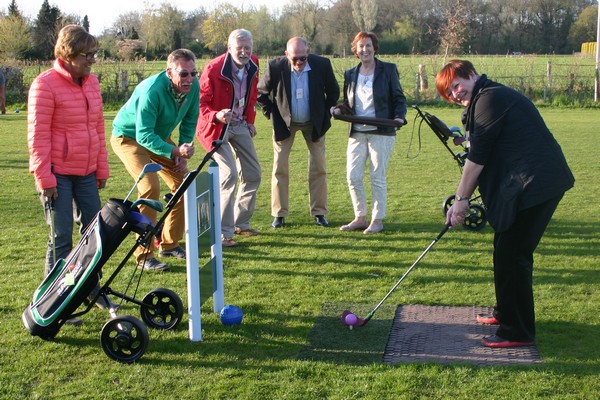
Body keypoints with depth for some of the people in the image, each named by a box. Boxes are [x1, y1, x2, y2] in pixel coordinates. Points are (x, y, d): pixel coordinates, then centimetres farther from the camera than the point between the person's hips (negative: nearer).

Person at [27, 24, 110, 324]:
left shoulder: (91, 82, 7)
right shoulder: (45, 85, -13)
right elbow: (38, 135, -14)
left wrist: (101, 168, 12)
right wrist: (44, 177, -15)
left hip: (86, 172, 7)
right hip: (57, 174, -7)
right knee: (61, 238, -1)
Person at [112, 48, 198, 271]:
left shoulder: (192, 86, -15)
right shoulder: (152, 91, -35)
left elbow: (189, 121, 0)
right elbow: (144, 135, -36)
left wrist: (183, 153, -8)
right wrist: (174, 151, -47)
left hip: (159, 137, 7)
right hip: (129, 137, -7)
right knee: (150, 188, -24)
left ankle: (169, 244, 16)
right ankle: (144, 256, -15)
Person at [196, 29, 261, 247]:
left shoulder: (253, 64, -2)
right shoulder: (214, 69, -23)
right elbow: (200, 102, -21)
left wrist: (250, 120, 15)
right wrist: (216, 116, -39)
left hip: (240, 125, 8)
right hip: (218, 127, -8)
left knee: (253, 174, 10)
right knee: (229, 174, -19)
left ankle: (241, 223, 28)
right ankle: (224, 233, -10)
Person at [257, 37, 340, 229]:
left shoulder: (322, 65, -17)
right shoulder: (275, 67, -21)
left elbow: (333, 92, 2)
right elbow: (261, 93, -3)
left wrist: (326, 115, 0)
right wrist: (272, 115, -4)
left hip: (314, 123, 1)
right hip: (284, 123, -1)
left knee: (319, 167, 2)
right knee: (279, 168, -2)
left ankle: (319, 212, 13)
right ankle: (279, 214, 8)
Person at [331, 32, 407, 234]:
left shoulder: (388, 70, 0)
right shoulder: (350, 74, 12)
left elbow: (399, 98, 3)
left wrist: (399, 117, -15)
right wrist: (339, 109, -3)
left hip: (381, 133, -4)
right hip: (356, 133, 4)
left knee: (377, 177, 0)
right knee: (353, 176, 1)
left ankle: (377, 220, 10)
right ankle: (360, 218, 16)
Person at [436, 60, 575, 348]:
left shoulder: (490, 99, -11)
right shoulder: (493, 98, 21)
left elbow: (477, 158, -13)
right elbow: (484, 161, 21)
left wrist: (462, 198, -6)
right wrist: (462, 200, 16)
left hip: (536, 184, -11)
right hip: (537, 182, 11)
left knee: (512, 256, -7)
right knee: (507, 251, 19)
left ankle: (518, 331, 0)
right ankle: (506, 312, 33)